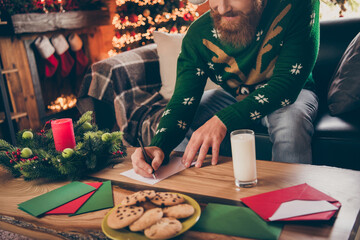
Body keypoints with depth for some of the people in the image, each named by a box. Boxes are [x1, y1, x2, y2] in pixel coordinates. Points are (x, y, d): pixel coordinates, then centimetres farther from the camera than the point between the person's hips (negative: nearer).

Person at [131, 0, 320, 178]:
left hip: (289, 95, -2)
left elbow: (288, 82, -31)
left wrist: (223, 120, -42)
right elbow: (183, 101, -22)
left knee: (291, 121, -36)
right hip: (233, 96, 3)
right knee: (177, 127, -15)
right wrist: (159, 146, -43)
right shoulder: (198, 35, -19)